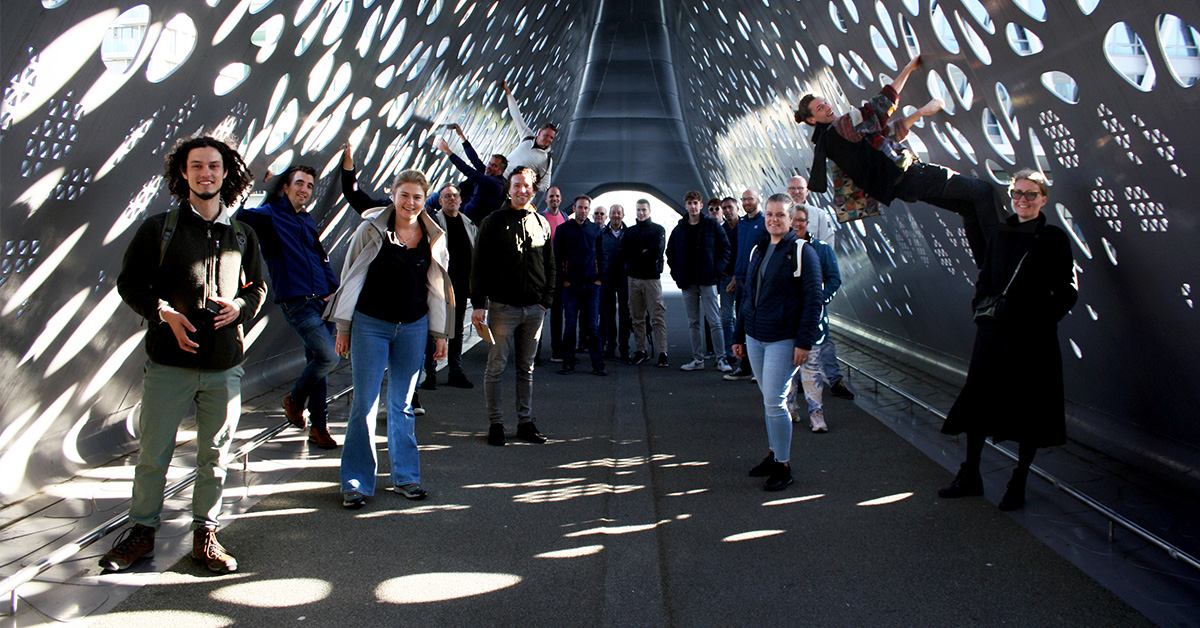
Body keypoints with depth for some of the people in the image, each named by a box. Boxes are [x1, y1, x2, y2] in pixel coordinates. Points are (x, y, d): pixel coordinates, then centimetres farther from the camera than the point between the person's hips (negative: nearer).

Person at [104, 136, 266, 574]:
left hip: (224, 365, 2)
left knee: (214, 456, 8)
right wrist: (164, 313, -12)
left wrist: (240, 306, -4)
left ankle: (205, 534, 22)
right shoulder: (158, 228, 2)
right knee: (152, 454, 6)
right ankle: (142, 532, 24)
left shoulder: (242, 236, 10)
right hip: (169, 362, -2)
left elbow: (258, 286, 18)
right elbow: (129, 282, 4)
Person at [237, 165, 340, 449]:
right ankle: (295, 399, 13)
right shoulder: (269, 215, -2)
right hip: (296, 302, -7)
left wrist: (333, 288, 11)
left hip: (322, 300, 7)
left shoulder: (308, 221, 19)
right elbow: (240, 214, -19)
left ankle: (319, 426, 18)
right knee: (328, 357, -14)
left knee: (316, 361, 9)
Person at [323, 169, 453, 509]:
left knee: (403, 404, 10)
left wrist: (440, 333, 12)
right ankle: (357, 483, 7)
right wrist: (343, 327, -1)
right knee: (364, 403, -2)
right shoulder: (371, 229, -3)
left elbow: (437, 288, 13)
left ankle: (405, 477, 21)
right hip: (370, 324, -2)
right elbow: (351, 277, 0)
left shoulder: (433, 238, 6)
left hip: (413, 327, 3)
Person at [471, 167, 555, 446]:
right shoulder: (494, 222, 0)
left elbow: (550, 266, 16)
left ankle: (526, 422, 17)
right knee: (496, 367, -1)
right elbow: (479, 265, -2)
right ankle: (495, 423, 9)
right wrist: (479, 304, -8)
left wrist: (546, 299, 5)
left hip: (533, 308, 4)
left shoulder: (542, 224, 12)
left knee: (527, 368, 10)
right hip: (502, 306, -3)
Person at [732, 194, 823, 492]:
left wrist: (805, 341, -16)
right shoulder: (758, 250, 13)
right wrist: (739, 335, 18)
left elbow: (813, 299, -11)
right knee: (770, 400, 14)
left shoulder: (802, 251, -8)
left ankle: (783, 467, 6)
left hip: (784, 340, -6)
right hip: (755, 338, 6)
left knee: (774, 402, -7)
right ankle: (774, 454, 27)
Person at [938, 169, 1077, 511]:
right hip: (993, 333, 5)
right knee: (977, 399, 8)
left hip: (1033, 338, -4)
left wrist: (1042, 320, -14)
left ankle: (1018, 485, 19)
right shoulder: (998, 235, 10)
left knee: (1028, 409, 4)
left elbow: (1067, 291, -5)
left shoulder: (1054, 238, -4)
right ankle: (970, 476, 22)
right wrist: (981, 307, 0)